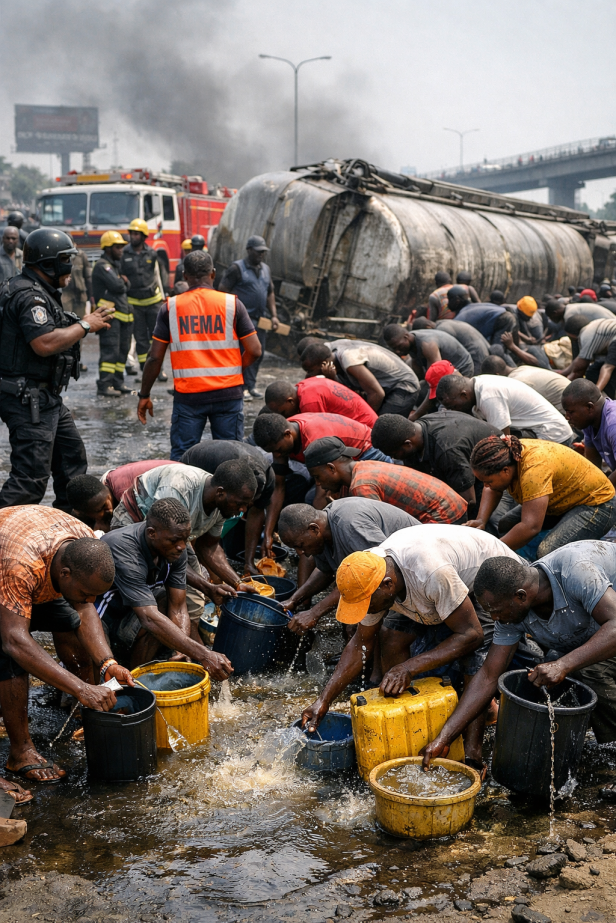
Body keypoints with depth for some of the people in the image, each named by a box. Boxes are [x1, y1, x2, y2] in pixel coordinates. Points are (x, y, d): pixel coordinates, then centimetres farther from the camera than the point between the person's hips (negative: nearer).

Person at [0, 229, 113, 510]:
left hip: (47, 398, 11)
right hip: (28, 400, -11)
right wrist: (85, 326, -18)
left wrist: (89, 324, 10)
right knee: (31, 476, -11)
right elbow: (44, 344, -28)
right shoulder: (29, 297, -17)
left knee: (72, 457, 20)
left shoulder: (43, 293, 17)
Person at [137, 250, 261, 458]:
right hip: (228, 393, 0)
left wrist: (144, 395, 10)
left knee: (181, 458, 9)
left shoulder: (170, 307, 0)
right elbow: (254, 350, -3)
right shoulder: (231, 303, -1)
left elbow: (155, 358, 0)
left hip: (188, 395, 0)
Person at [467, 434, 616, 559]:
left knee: (547, 552, -30)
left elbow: (530, 527, -41)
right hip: (565, 500, 9)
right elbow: (492, 490, 5)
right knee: (506, 525, -4)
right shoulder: (506, 453, -13)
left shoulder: (534, 469, -37)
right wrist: (481, 521, -13)